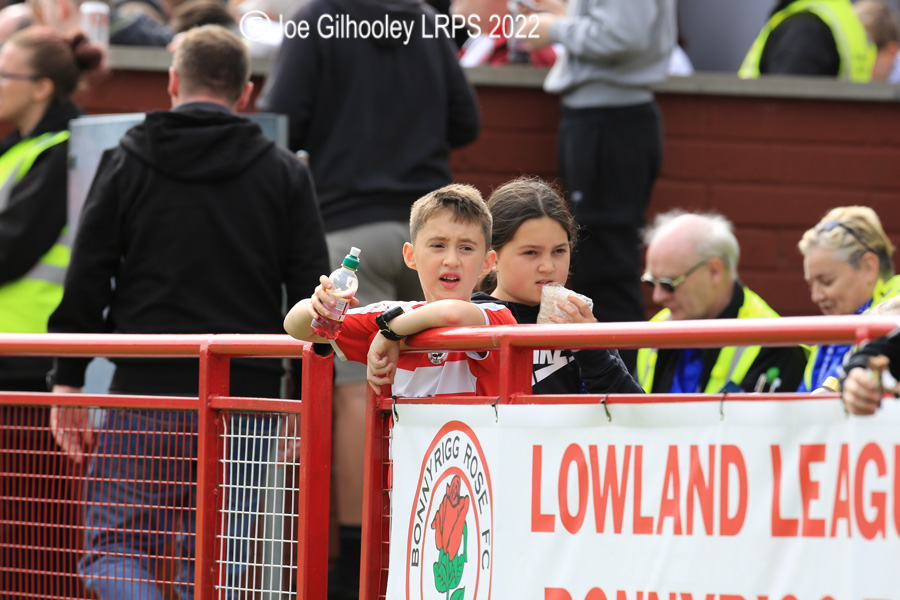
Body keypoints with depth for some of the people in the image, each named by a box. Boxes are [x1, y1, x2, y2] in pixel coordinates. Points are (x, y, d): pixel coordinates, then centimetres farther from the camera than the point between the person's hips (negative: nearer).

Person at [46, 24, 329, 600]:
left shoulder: (126, 163, 5)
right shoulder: (286, 174, 9)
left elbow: (86, 282, 2)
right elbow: (311, 290, 6)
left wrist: (68, 382, 5)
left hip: (145, 396, -2)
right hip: (246, 397, 2)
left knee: (111, 550, 5)